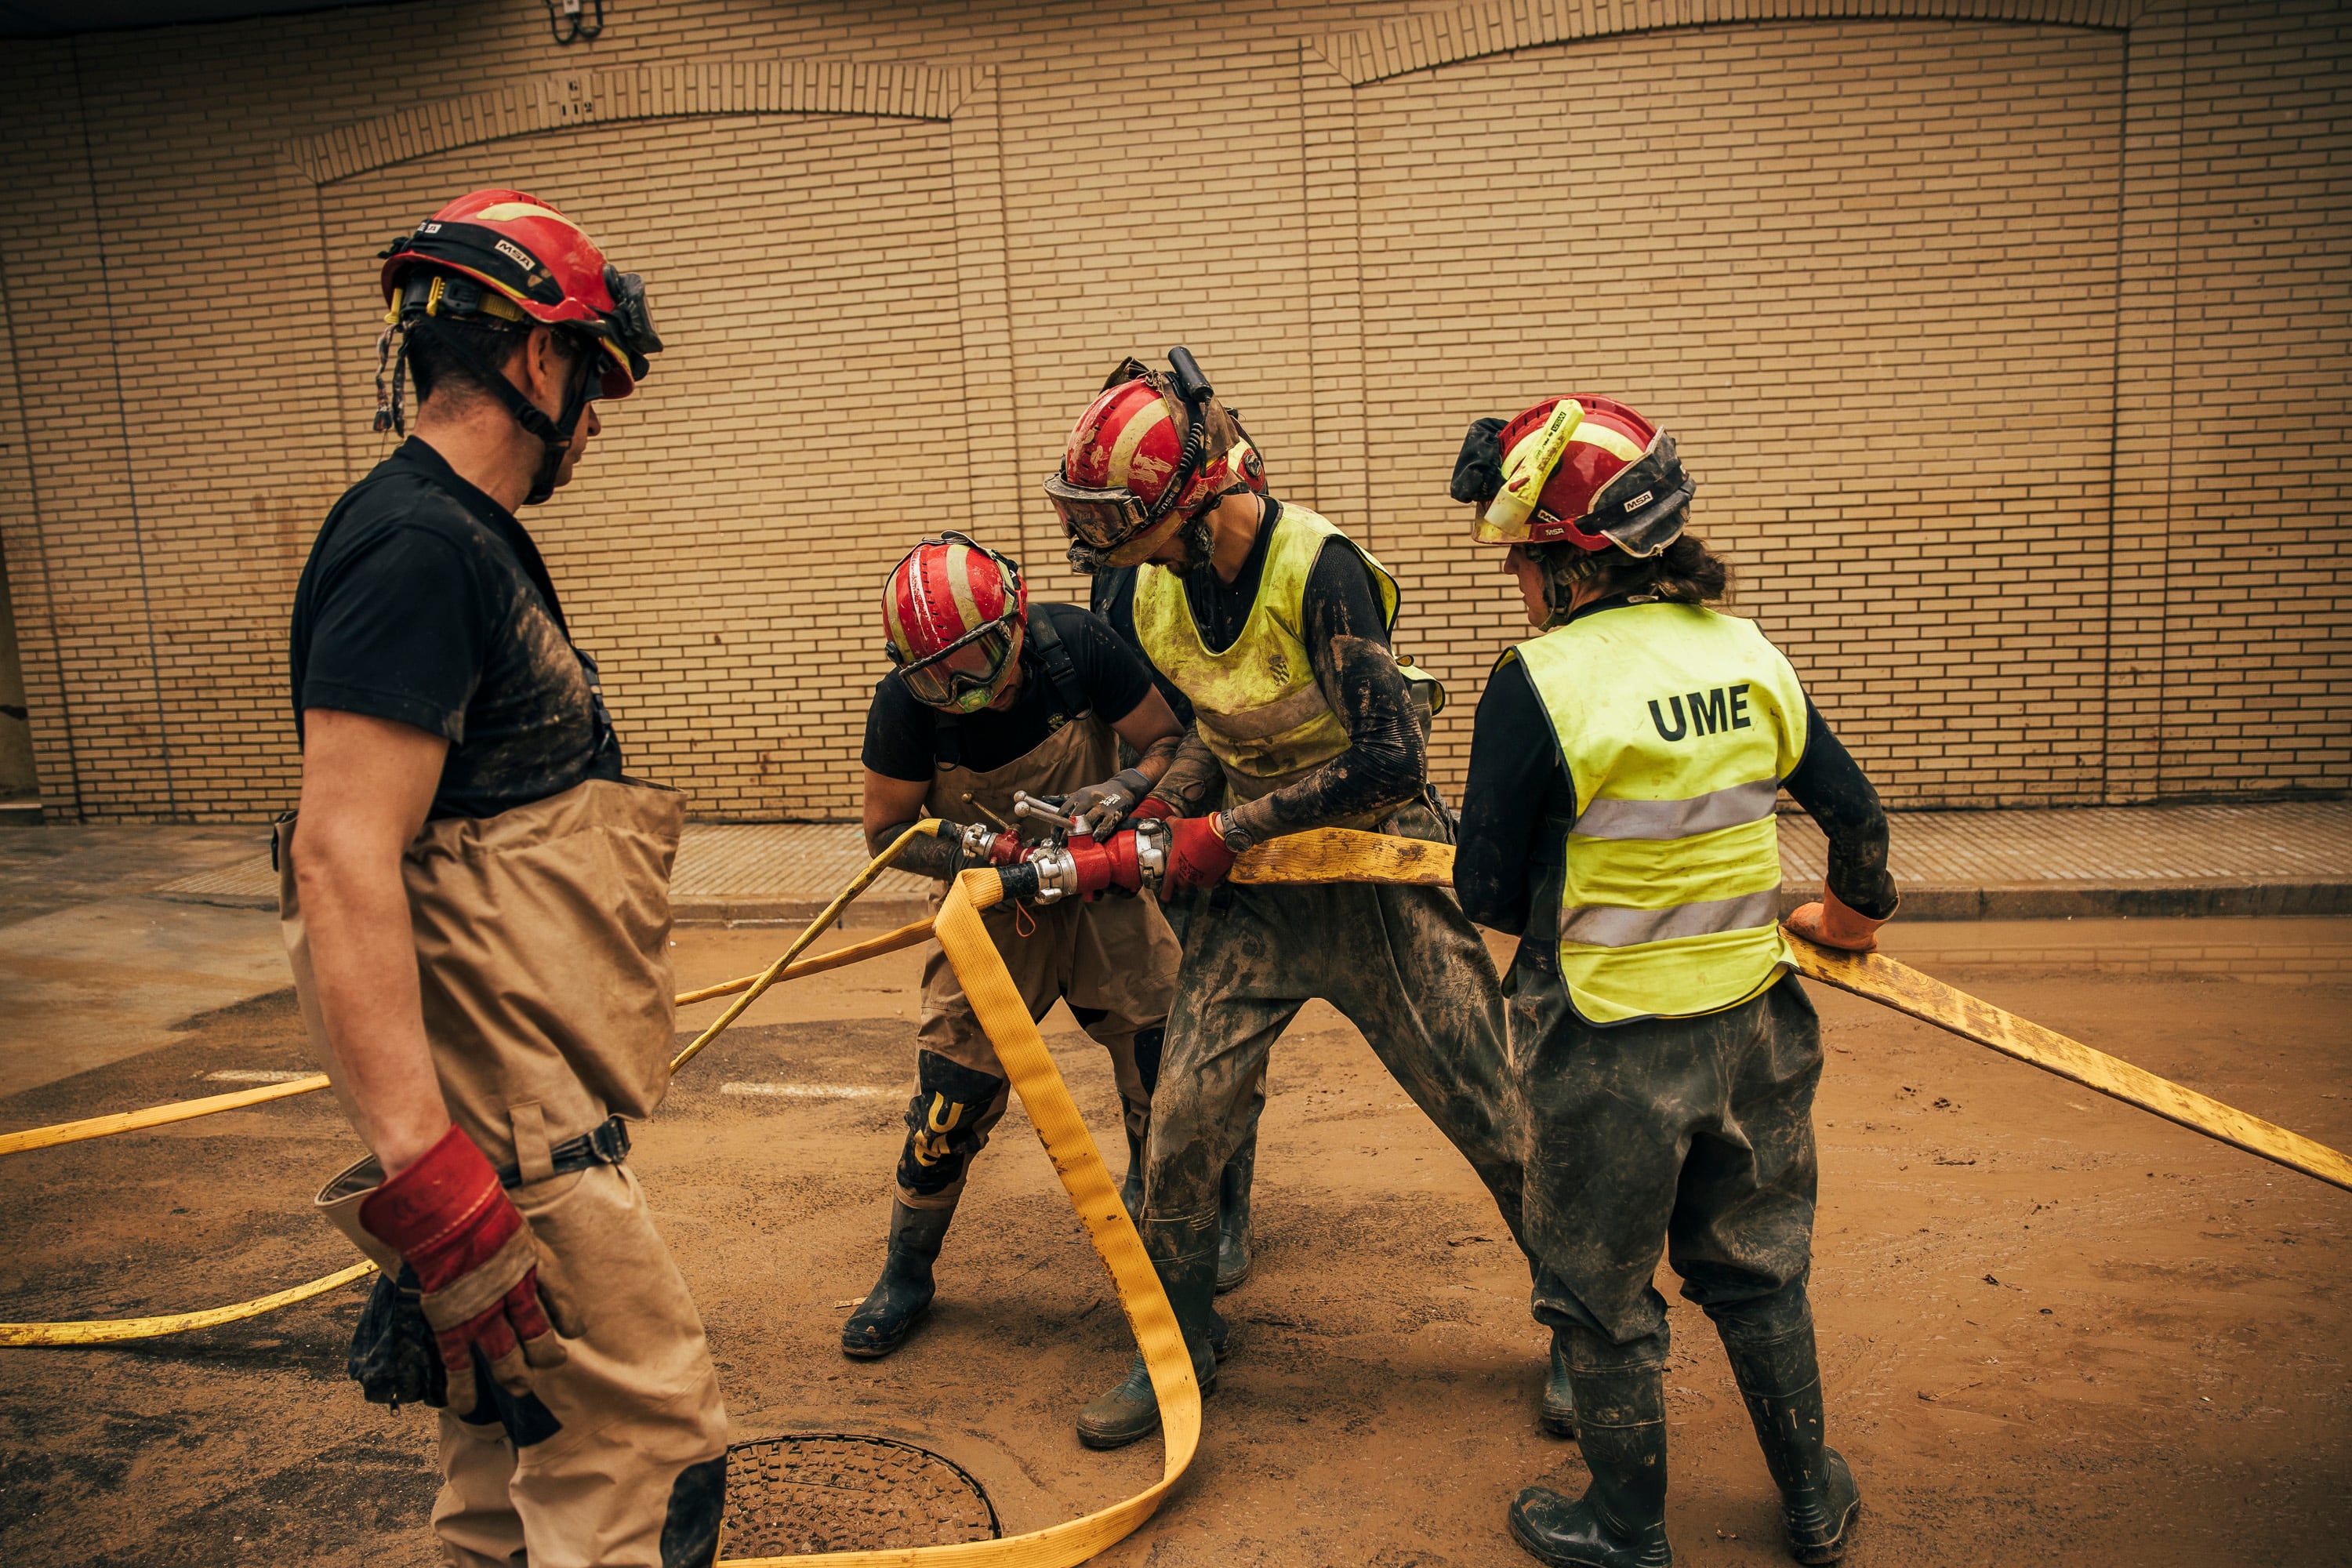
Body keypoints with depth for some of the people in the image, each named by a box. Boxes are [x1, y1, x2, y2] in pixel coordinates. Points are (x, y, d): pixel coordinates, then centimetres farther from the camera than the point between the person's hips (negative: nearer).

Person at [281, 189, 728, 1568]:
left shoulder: (463, 536, 15)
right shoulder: (419, 549, -18)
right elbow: (340, 860, -26)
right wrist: (423, 1174, -30)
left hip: (531, 1077, 10)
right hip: (501, 1110, -10)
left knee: (522, 1411, 21)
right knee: (646, 1432, -3)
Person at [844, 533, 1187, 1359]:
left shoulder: (1074, 645, -22)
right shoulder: (904, 705, -21)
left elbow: (1172, 741, -9)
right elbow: (886, 830, -7)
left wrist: (1124, 788, -29)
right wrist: (971, 853, -25)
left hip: (1104, 886, 1)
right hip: (996, 905, 0)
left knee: (1169, 1080, -1)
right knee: (950, 1095, -4)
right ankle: (905, 1276, 20)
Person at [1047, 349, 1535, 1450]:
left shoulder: (1318, 571, -24)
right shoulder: (1157, 593, -1)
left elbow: (1388, 764, -26)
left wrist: (1224, 830, -19)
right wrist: (1165, 807, -3)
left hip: (1373, 872, -5)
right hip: (1250, 880, 6)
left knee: (1497, 1118, 2)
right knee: (1182, 1120, 1)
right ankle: (1177, 1349, 23)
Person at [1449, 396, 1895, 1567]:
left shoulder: (1539, 681, -19)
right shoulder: (1748, 653, -1)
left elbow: (1489, 889, -15)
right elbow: (1855, 812, 8)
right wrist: (1851, 916, 27)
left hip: (1612, 1048, -6)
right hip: (1754, 1029, 6)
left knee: (1603, 1302, 15)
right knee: (1755, 1271, 25)